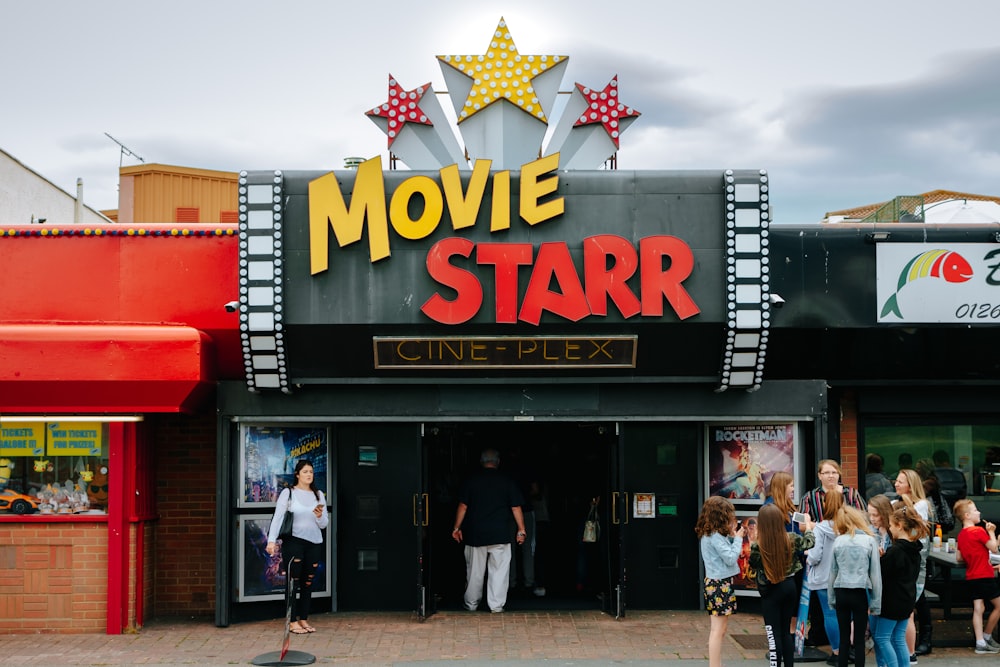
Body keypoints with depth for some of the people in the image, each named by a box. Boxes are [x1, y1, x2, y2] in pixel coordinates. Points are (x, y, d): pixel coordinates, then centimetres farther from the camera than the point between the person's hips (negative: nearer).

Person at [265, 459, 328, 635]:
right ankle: (293, 622, 3)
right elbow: (278, 517, -10)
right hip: (294, 541, -4)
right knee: (293, 582, -3)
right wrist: (271, 541, -19)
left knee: (308, 583, 8)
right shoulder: (288, 493, -2)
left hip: (314, 543, 4)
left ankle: (303, 619, 16)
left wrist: (320, 516, -12)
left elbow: (324, 524, 10)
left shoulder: (319, 495, 11)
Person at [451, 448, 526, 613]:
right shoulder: (508, 482, 0)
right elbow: (516, 508, -1)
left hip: (475, 534, 2)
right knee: (499, 571, 4)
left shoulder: (471, 480, 2)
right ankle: (496, 605, 2)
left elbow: (463, 506, 1)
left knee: (474, 571, 11)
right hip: (500, 534, -1)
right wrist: (521, 530, 5)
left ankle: (471, 604, 20)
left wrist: (457, 528, 8)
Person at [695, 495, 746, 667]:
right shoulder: (715, 536, -18)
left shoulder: (708, 534, 11)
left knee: (717, 629, 16)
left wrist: (732, 536, 7)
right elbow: (731, 558, -19)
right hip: (720, 584, -10)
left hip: (714, 583, 10)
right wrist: (738, 538, -9)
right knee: (718, 630, -6)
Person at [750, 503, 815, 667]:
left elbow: (753, 565, -3)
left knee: (774, 634, 3)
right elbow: (809, 542, 12)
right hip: (790, 586, 5)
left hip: (770, 591, -5)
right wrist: (808, 526, 30)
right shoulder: (791, 539, -8)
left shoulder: (758, 546, -21)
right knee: (786, 631, 17)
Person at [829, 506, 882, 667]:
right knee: (859, 639, 5)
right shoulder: (870, 541, -4)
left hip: (841, 592, 2)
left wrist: (831, 598, 15)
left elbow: (833, 572, 7)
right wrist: (876, 601, 2)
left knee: (844, 637, 11)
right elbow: (875, 574, -3)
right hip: (860, 593, -2)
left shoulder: (838, 541, 3)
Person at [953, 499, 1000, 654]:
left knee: (979, 608, 4)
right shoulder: (979, 531, -14)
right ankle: (986, 636, 14)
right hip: (985, 575, -7)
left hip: (972, 576, 7)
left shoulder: (961, 534, 10)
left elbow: (958, 558, 13)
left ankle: (980, 643, -1)